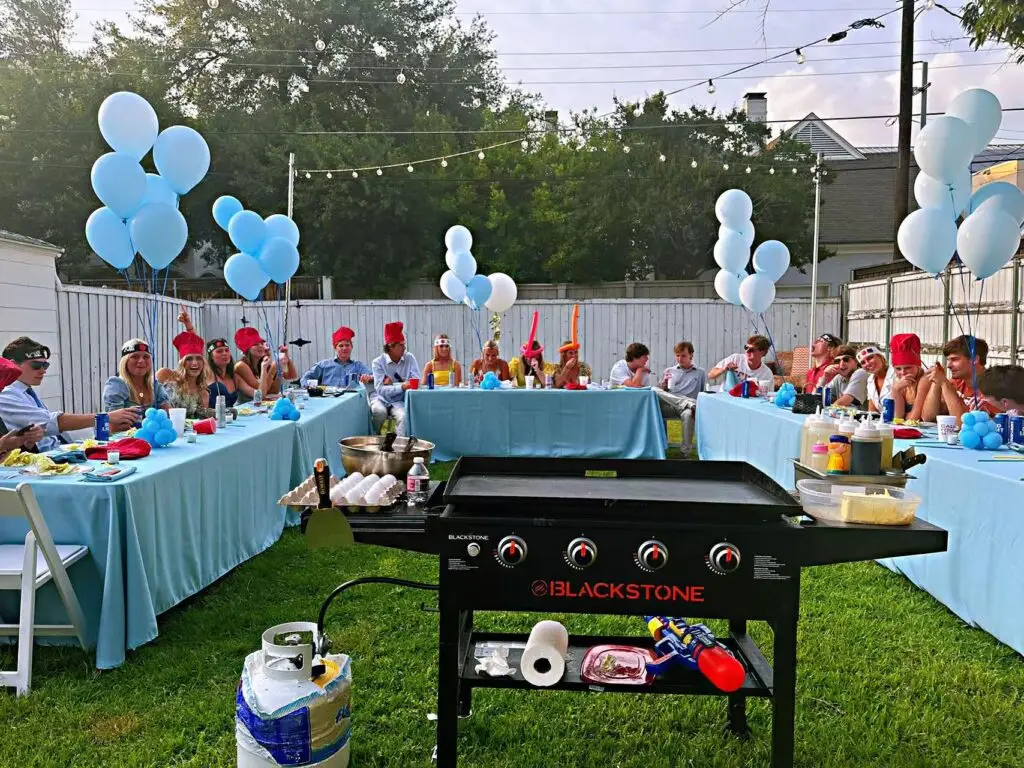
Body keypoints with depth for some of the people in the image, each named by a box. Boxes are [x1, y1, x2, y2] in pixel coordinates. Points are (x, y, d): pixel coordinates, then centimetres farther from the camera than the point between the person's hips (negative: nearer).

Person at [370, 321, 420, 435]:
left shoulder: (409, 358, -3)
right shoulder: (378, 362, -10)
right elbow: (381, 389, -18)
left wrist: (392, 383, -16)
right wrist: (402, 386, -32)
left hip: (398, 401, 1)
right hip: (380, 398, -1)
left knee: (403, 415, -31)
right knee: (380, 411, -33)